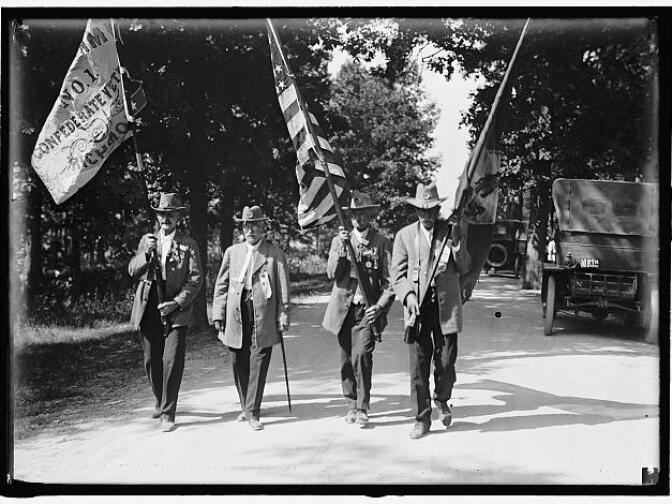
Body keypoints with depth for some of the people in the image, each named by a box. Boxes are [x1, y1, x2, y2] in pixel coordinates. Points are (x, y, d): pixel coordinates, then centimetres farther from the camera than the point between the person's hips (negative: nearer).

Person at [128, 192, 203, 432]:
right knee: (152, 361, 10)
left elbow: (195, 279, -2)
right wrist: (147, 253, -12)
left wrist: (177, 302, -13)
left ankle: (168, 414, -2)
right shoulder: (146, 240, 14)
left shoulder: (188, 245, 3)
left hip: (176, 311, -3)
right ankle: (160, 401, 33)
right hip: (148, 310, 3)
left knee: (172, 361, -10)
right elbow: (132, 271, 6)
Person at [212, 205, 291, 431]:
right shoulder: (232, 252, 11)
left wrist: (283, 316, -3)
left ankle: (252, 412, 2)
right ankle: (245, 406, 25)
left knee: (258, 363, -4)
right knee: (239, 363, 8)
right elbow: (221, 284, 12)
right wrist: (218, 314, 6)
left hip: (263, 316, -3)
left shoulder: (275, 254, 3)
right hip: (236, 316, 3)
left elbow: (283, 287, 2)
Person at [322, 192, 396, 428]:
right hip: (344, 309, 3)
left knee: (361, 356, -16)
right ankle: (351, 405, 23)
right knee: (346, 360, 7)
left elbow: (390, 281, 1)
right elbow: (332, 274, -3)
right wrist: (341, 249, -18)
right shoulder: (339, 240, 9)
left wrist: (380, 306, -12)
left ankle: (363, 408, -4)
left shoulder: (382, 243, 2)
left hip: (368, 310, -3)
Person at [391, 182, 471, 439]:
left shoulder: (452, 231, 7)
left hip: (447, 307, 1)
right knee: (418, 366, 0)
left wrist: (456, 244, -13)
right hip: (417, 307, 0)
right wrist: (408, 295, -11)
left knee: (446, 361, 4)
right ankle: (422, 419, 11)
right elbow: (397, 273, 5)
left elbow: (464, 268, 3)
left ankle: (442, 400, 34)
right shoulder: (404, 235, 5)